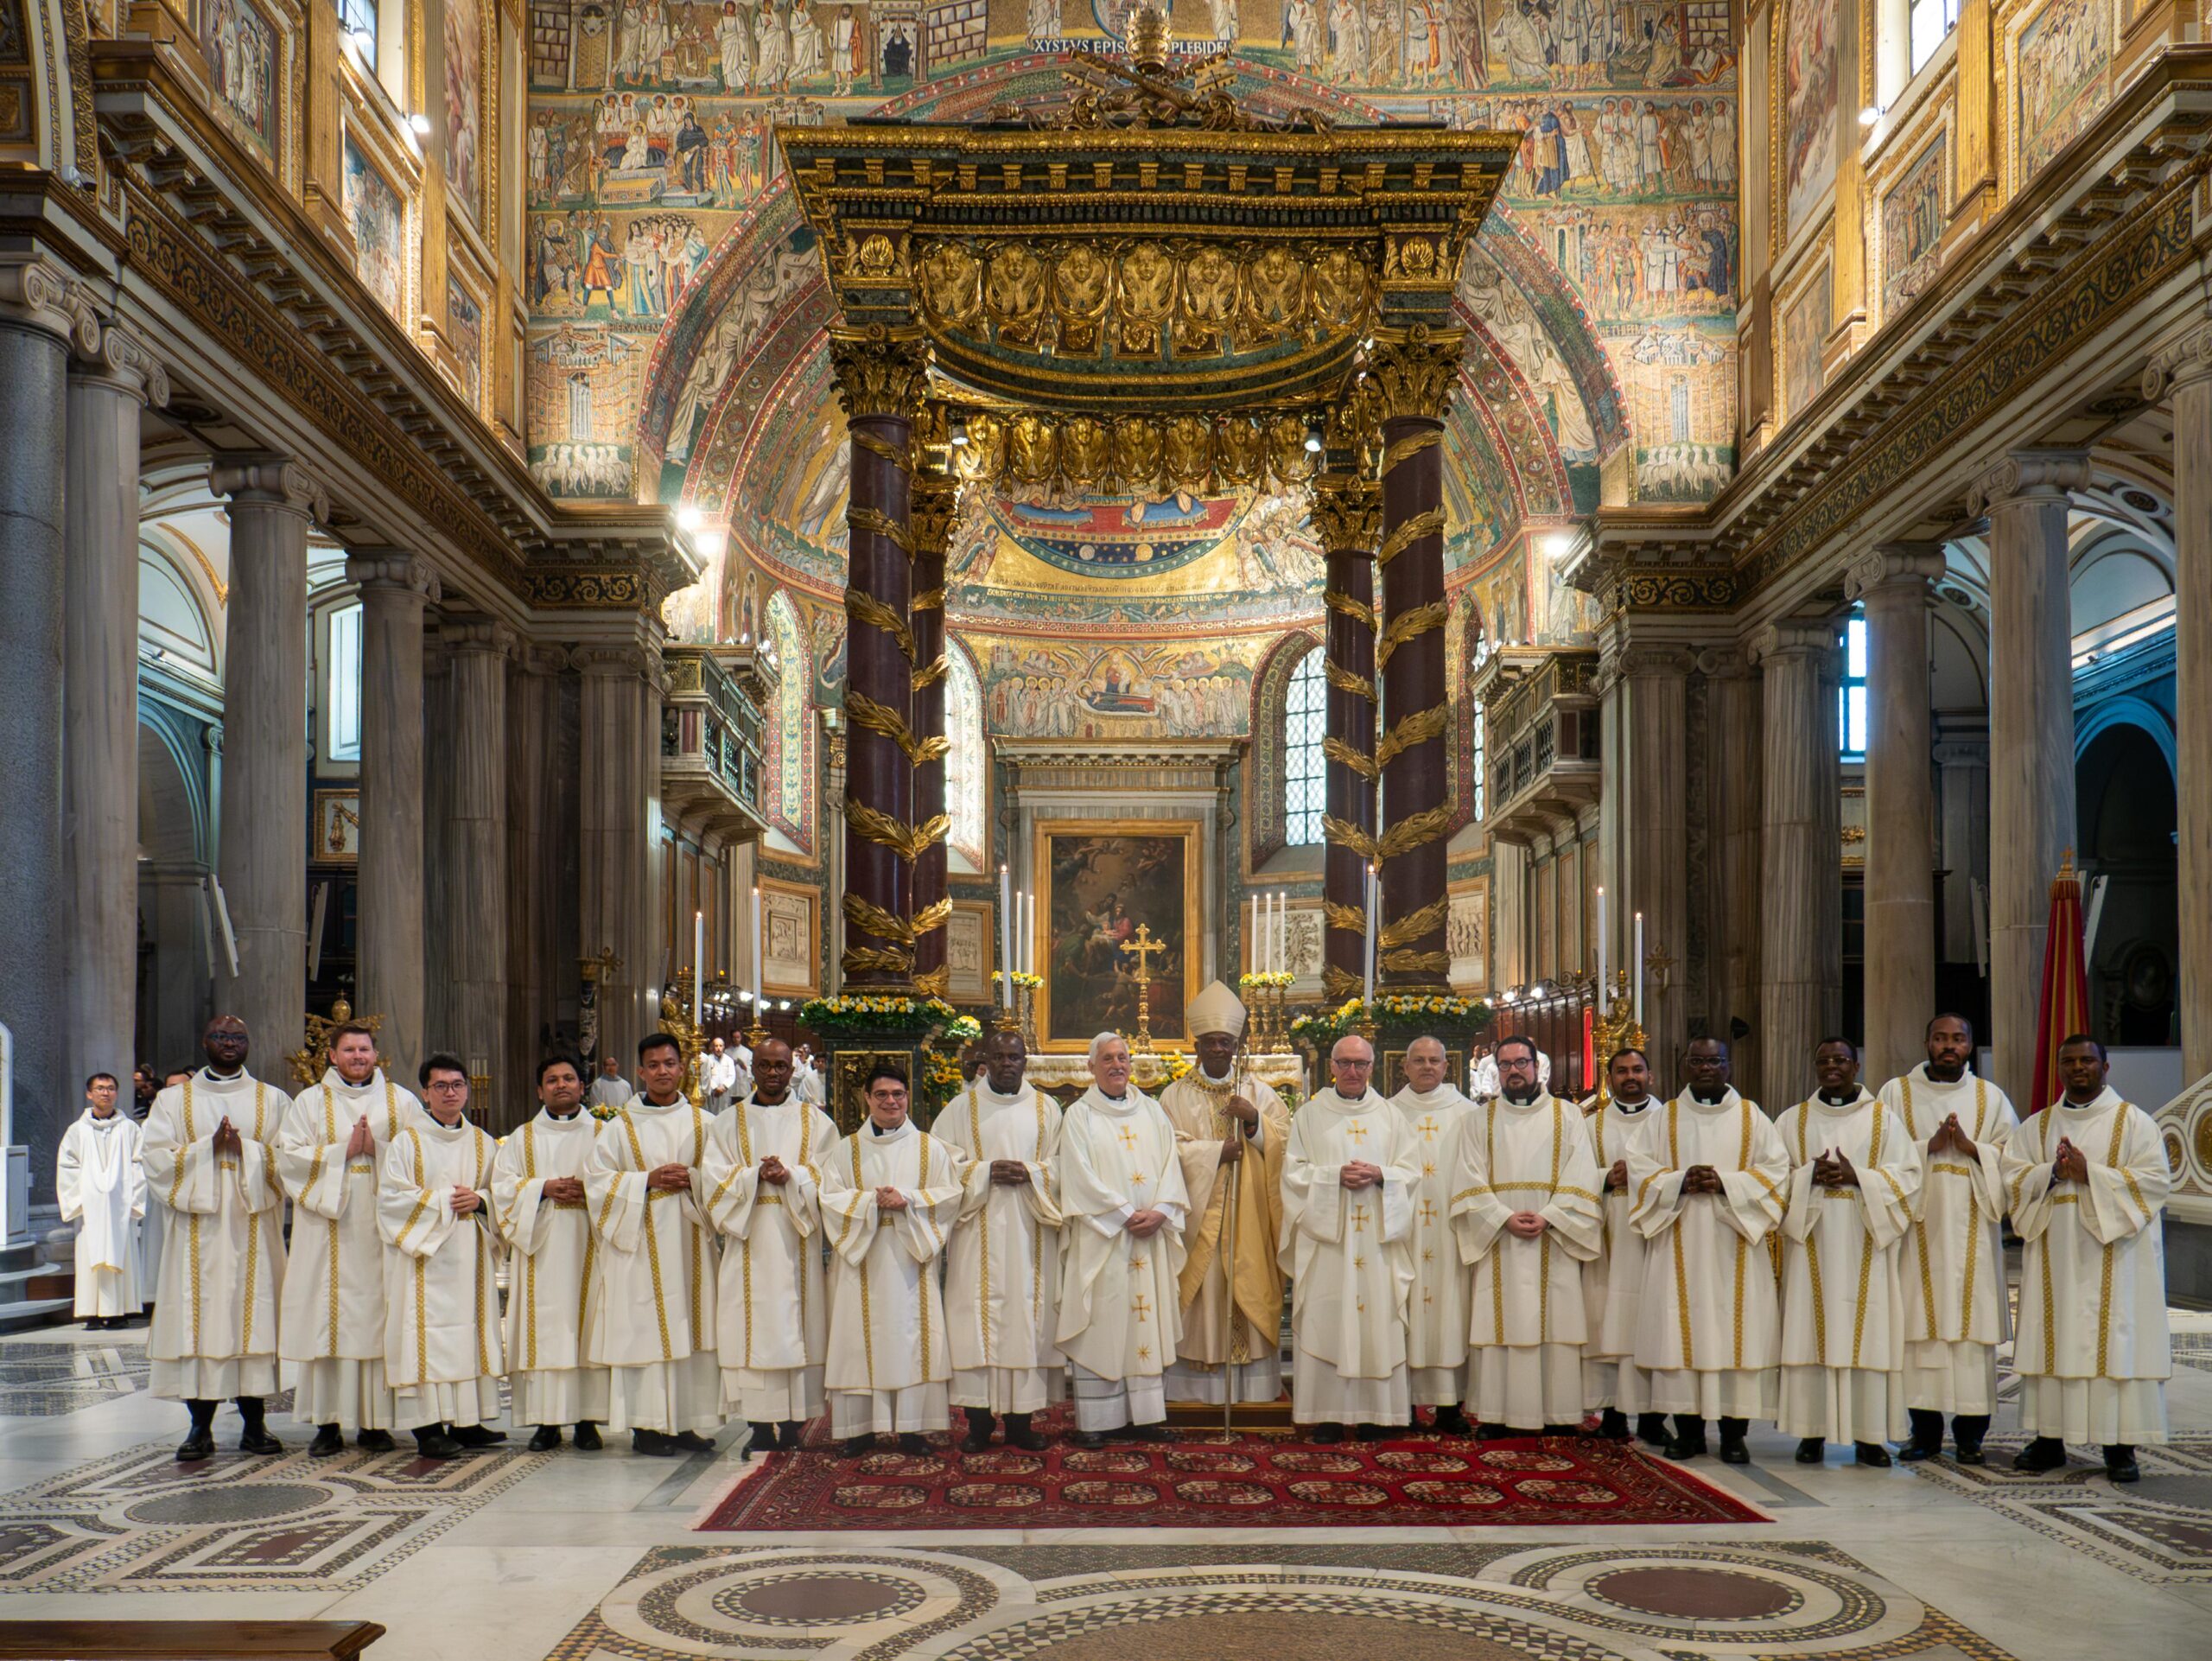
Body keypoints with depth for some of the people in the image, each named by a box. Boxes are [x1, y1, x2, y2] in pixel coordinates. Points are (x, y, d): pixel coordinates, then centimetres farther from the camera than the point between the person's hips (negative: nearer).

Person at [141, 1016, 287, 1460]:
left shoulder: (273, 1100, 11)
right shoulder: (174, 1099, 11)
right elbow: (154, 1157, -1)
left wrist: (246, 1150, -13)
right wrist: (209, 1147, -12)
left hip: (253, 1227, 0)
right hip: (198, 1230, 0)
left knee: (253, 1318, -1)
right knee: (199, 1319, -3)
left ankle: (254, 1424, 4)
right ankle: (200, 1427, 2)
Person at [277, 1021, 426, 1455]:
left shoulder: (401, 1101, 11)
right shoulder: (310, 1101, 10)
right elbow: (288, 1156, -2)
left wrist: (377, 1149, -12)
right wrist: (343, 1151, -10)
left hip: (382, 1224, 0)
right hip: (329, 1230, 0)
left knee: (379, 1317, -1)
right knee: (328, 1318, -3)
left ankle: (375, 1422, 4)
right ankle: (328, 1424, 1)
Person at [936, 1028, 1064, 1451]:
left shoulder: (1046, 1109, 11)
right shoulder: (961, 1108, 7)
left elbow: (1063, 1165, 6)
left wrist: (1031, 1173, -12)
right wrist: (985, 1173, -13)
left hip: (1030, 1231, 1)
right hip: (978, 1231, -1)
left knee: (1028, 1316, 0)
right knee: (978, 1316, -5)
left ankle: (1020, 1421, 6)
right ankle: (979, 1422, 0)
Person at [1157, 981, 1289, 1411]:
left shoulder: (1259, 1093, 11)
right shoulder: (1175, 1096, 6)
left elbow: (1285, 1141, 3)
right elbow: (1168, 1151, -6)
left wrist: (1254, 1121, -13)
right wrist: (1218, 1151, -12)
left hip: (1249, 1217, 1)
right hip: (1197, 1215, -1)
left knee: (1248, 1294, -2)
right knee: (1203, 1294, -4)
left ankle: (1252, 1388, 2)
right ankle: (1198, 1388, 1)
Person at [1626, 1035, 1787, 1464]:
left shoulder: (1752, 1117, 8)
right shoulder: (1665, 1118, 10)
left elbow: (1776, 1168, 1)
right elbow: (1640, 1169, 4)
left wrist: (1726, 1182, -13)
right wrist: (1681, 1183, -14)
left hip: (1733, 1245, -1)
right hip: (1680, 1245, 1)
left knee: (1735, 1331, -4)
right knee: (1681, 1330, -2)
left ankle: (1733, 1433, 3)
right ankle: (1688, 1429, 6)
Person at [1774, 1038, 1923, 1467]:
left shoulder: (1883, 1120, 8)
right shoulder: (1792, 1122, 12)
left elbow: (1907, 1174, -1)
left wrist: (1857, 1177, -14)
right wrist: (1810, 1176, -13)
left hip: (1864, 1245, -1)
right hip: (1812, 1242, 1)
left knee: (1866, 1333, -3)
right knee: (1811, 1332, -2)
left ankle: (1869, 1435, 3)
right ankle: (1812, 1432, 3)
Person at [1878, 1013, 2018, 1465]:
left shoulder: (1991, 1097, 11)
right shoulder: (1896, 1093, 8)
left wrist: (1972, 1148, -11)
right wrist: (1928, 1146, -13)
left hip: (1971, 1228, 1)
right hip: (1919, 1224, -1)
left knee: (1972, 1322, -2)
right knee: (1920, 1323, -3)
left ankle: (1970, 1432, 4)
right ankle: (1925, 1430, 4)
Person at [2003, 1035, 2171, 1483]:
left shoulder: (2134, 1122, 3)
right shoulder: (2036, 1126, 13)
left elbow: (2155, 1178, -7)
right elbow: (2012, 1176, 6)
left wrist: (2090, 1174, -15)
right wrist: (2053, 1173, -12)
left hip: (2113, 1255, -3)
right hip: (2054, 1254, 3)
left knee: (2115, 1341, -5)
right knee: (2051, 1341, 2)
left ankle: (2120, 1446, -1)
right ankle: (2049, 1440, 7)